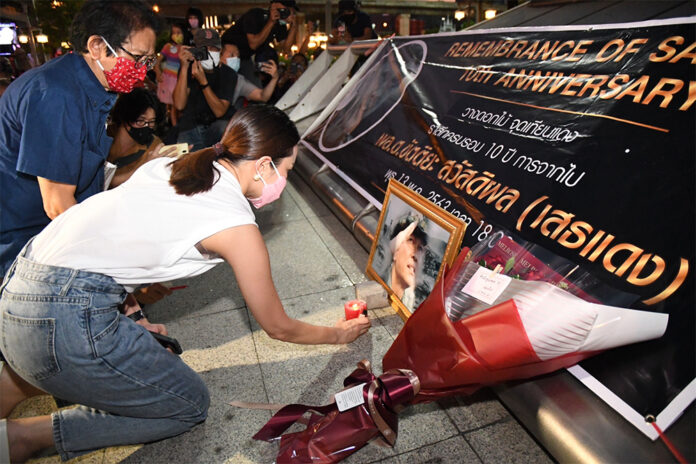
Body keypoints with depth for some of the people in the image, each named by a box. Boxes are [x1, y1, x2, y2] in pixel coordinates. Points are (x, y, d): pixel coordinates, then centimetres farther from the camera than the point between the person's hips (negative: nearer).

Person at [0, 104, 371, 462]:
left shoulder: (166, 165, 9)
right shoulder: (238, 228, -12)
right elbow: (278, 328, 1)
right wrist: (338, 334, 18)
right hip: (65, 324, -9)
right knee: (191, 405, 10)